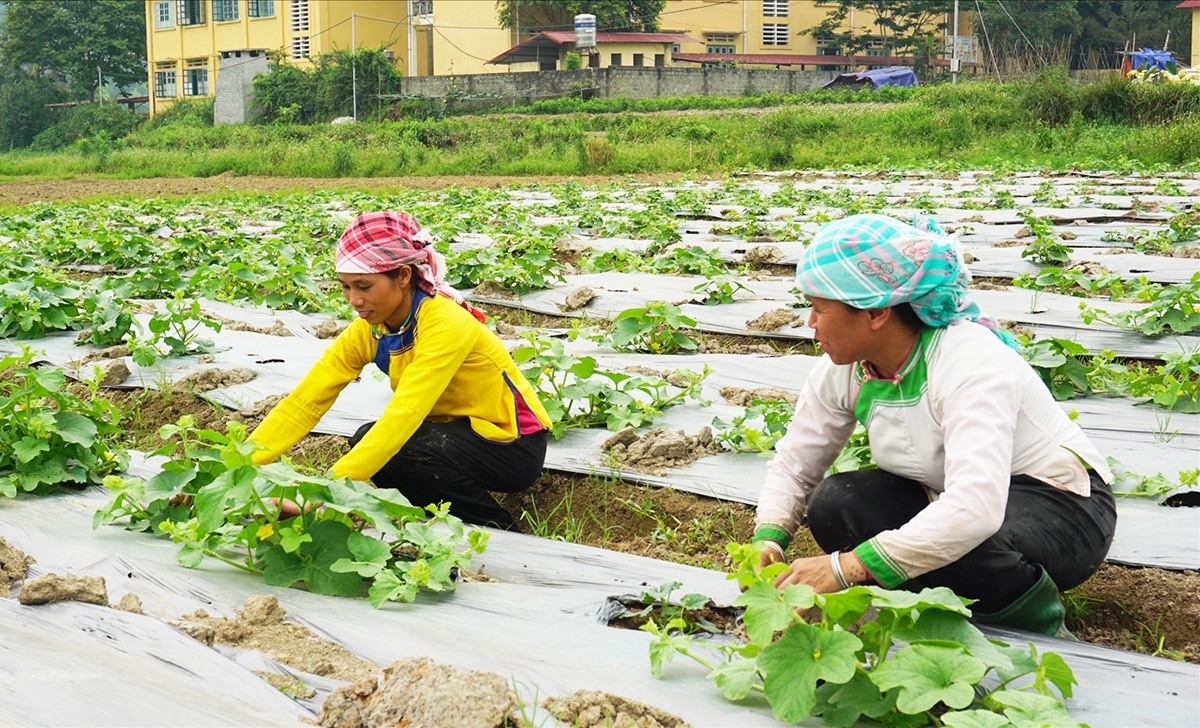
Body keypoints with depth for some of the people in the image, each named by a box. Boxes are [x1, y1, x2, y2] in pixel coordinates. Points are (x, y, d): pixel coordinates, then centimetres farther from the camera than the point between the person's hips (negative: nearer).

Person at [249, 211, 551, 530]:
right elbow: (304, 402, -14)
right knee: (367, 441, -18)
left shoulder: (445, 324, -28)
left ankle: (499, 530, -6)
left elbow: (404, 416, -38)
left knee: (399, 452, -28)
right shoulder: (366, 331, -7)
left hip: (513, 444, -6)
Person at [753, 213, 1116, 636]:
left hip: (1060, 506, -7)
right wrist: (768, 541, -20)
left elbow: (974, 511, -45)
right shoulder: (842, 370, -9)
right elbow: (793, 464, 1)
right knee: (833, 506, -17)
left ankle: (1037, 628, -6)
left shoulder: (972, 365, -32)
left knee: (960, 546, -38)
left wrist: (847, 568, -49)